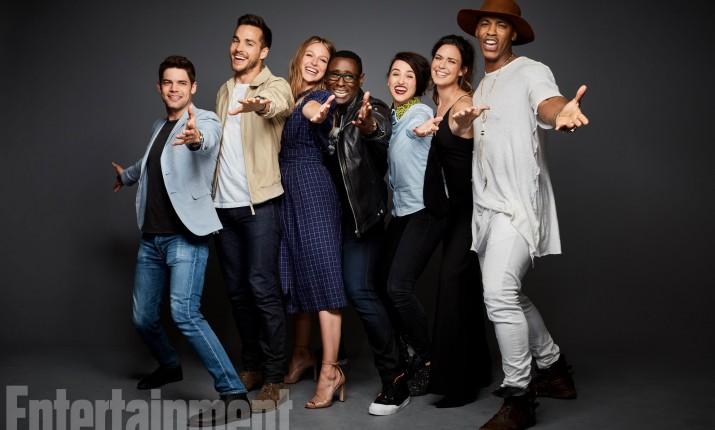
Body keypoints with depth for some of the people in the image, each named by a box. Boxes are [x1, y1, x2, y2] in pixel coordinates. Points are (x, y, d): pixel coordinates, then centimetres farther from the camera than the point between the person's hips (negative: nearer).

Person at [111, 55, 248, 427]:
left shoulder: (206, 121, -6)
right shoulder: (158, 127, 15)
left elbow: (207, 140, -32)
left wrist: (195, 138, -56)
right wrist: (126, 176, 56)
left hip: (186, 236, -7)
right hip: (151, 238, 8)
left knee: (184, 313, -24)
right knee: (142, 318, 13)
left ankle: (234, 394, -20)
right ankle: (170, 367, 42)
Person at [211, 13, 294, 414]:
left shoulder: (276, 86, -4)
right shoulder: (225, 90, 17)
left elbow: (279, 105, -30)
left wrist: (259, 105, -51)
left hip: (259, 203, -7)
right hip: (224, 204, 7)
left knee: (263, 287, -9)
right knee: (237, 289, 11)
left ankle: (274, 379, -1)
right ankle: (252, 366, 23)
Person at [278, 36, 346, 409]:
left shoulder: (321, 96, -4)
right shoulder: (287, 96, 18)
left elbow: (312, 108, -30)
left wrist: (315, 113, -51)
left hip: (313, 186, -7)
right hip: (286, 189, 7)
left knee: (320, 272, -10)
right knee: (294, 273, 13)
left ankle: (330, 370, -7)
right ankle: (300, 355, 26)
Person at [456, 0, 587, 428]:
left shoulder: (530, 72, -5)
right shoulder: (480, 86, 19)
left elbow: (548, 103, -28)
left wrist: (564, 112, -50)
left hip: (519, 204, -9)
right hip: (487, 206, 9)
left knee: (499, 293, -20)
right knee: (508, 294, 15)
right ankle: (554, 367, 34)